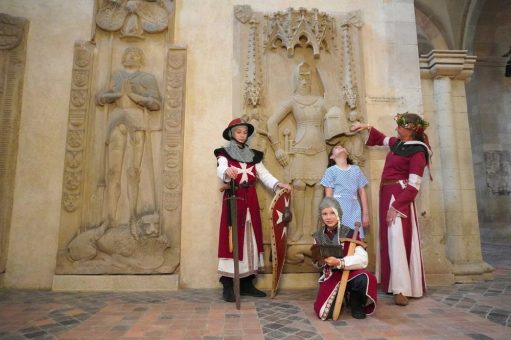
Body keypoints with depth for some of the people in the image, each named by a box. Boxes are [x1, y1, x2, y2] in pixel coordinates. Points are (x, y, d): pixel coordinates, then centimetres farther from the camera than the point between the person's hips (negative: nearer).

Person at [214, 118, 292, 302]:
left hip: (250, 200, 5)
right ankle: (228, 286, 2)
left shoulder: (253, 155, 14)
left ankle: (247, 284, 16)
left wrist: (278, 184, -12)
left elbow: (264, 174, 5)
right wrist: (227, 172, -43)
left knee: (250, 238, 6)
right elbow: (221, 171, -20)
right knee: (232, 238, -6)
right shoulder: (224, 153, 0)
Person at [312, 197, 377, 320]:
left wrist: (338, 262, -31)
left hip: (349, 273, -2)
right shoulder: (318, 236, 1)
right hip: (330, 277, 2)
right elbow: (317, 263, 8)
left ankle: (356, 305, -2)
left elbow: (363, 259, -21)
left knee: (365, 279, -37)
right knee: (324, 313, -17)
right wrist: (320, 261, -16)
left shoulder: (349, 233, -10)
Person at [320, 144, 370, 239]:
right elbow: (328, 195, -1)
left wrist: (365, 213, 9)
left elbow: (362, 192, 13)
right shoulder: (331, 171, 4)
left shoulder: (356, 169, 15)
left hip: (354, 210, 3)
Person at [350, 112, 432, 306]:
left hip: (399, 199, -9)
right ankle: (394, 282, 22)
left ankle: (402, 289, -10)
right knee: (390, 239, 11)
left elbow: (413, 187, -18)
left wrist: (396, 206, -22)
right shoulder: (398, 143, 11)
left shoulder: (417, 152, -13)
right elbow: (381, 139, 35)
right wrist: (366, 128, 26)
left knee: (398, 239, -13)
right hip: (387, 196, 9)